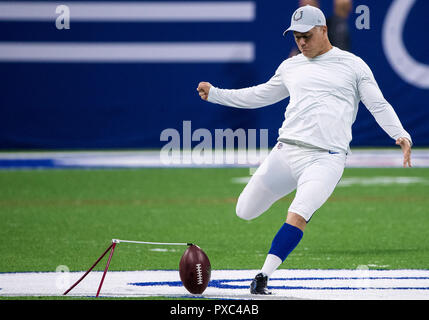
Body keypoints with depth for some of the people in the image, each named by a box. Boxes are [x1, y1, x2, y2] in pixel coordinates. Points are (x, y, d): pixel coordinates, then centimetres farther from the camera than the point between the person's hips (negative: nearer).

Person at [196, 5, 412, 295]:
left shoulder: (352, 65, 8)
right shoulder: (290, 67, 21)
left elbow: (379, 105, 4)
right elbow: (259, 95, 32)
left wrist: (401, 135, -11)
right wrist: (215, 94, 28)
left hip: (326, 159, -5)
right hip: (286, 151, 5)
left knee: (298, 216, -24)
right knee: (245, 211, 0)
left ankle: (264, 276, -20)